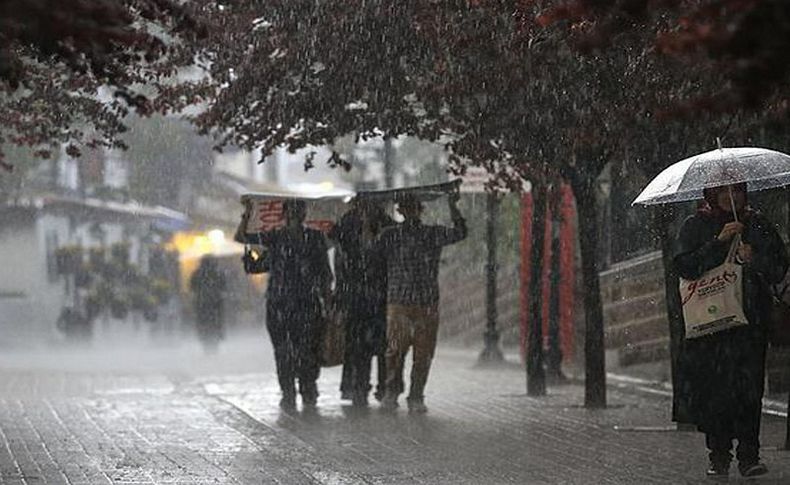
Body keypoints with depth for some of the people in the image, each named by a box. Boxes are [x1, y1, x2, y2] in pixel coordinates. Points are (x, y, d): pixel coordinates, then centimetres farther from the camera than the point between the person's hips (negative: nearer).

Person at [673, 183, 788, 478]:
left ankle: (749, 456, -10)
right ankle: (718, 456, 6)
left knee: (748, 387, -11)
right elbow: (684, 266, -5)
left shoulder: (758, 225, 13)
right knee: (711, 389, -4)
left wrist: (754, 259, -9)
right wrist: (719, 241, -13)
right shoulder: (696, 226, 9)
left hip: (750, 320, 0)